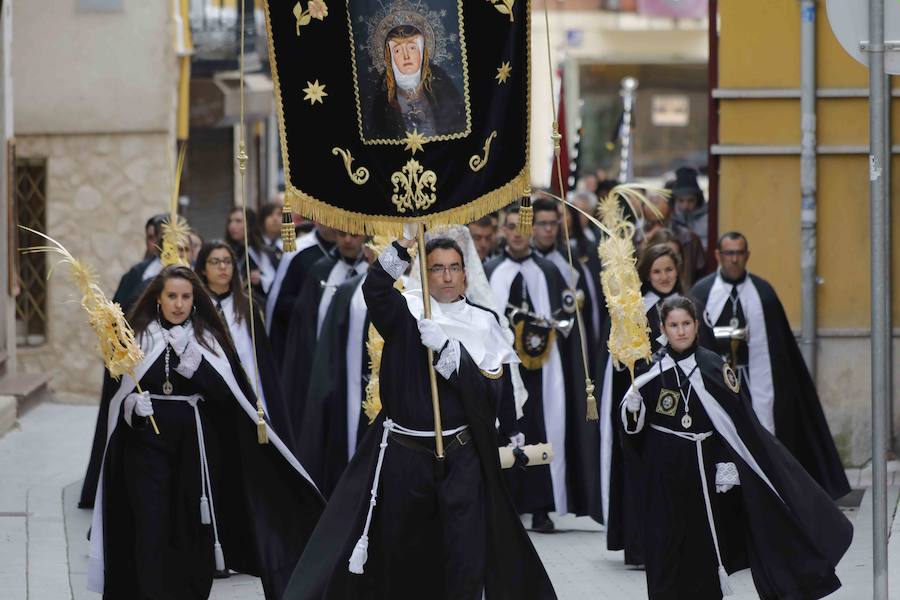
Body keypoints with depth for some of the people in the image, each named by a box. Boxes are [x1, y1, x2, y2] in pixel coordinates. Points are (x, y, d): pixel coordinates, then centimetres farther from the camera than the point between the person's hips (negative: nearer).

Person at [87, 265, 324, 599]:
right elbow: (117, 394, 5)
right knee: (153, 533, -7)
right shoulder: (137, 337, 2)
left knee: (193, 532, 0)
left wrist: (194, 364, -22)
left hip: (196, 446, 1)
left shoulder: (209, 339, 5)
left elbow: (227, 392, -8)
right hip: (148, 446, -1)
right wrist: (132, 405, -17)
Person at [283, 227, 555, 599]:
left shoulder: (483, 323, 4)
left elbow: (490, 389, -7)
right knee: (396, 556, 8)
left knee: (467, 559, -3)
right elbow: (374, 289, -19)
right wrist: (404, 244, -27)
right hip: (402, 454, 0)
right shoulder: (406, 312, 3)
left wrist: (446, 349, -17)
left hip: (461, 457, 0)